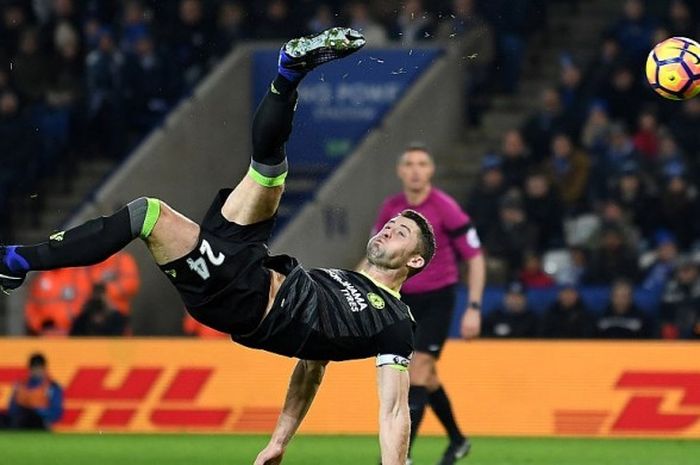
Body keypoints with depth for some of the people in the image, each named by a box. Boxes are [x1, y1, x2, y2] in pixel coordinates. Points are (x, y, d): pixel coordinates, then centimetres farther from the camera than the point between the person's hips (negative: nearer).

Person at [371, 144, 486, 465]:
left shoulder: (445, 208, -16)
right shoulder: (391, 208, -1)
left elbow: (475, 257, -11)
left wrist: (474, 308, -16)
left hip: (437, 299, -5)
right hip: (404, 299, 5)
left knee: (417, 373, -16)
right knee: (426, 377, 14)